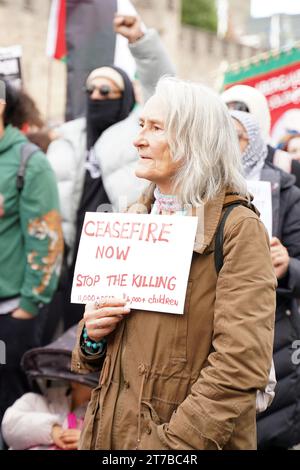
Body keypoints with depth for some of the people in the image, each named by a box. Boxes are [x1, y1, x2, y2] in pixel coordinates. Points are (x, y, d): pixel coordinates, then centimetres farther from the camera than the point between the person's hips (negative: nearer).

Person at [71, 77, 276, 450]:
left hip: (190, 439, -6)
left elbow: (241, 366, -19)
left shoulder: (238, 227, -12)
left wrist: (167, 444, -23)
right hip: (109, 431, 6)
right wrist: (92, 334, -3)